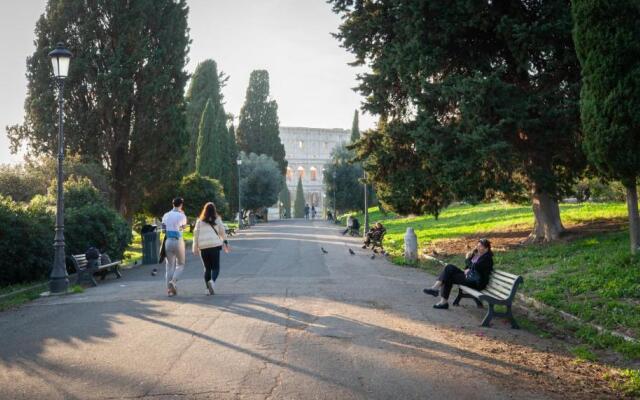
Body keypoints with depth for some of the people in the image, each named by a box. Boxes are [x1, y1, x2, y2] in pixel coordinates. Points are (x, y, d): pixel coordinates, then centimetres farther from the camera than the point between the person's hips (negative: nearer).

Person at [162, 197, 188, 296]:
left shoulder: (166, 216, 6)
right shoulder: (181, 216, -7)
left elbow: (163, 229, 6)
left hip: (168, 241, 4)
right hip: (178, 241, -4)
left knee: (170, 265, 9)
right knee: (180, 264, 11)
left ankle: (170, 289, 5)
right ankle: (173, 280, -14)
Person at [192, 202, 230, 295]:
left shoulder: (200, 221, 8)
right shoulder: (217, 220, 5)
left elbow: (196, 234, 6)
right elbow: (222, 232, 9)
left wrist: (195, 247, 11)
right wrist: (226, 243, 22)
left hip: (203, 247, 2)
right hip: (214, 245, -2)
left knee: (207, 268, 13)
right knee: (215, 267, 1)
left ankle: (209, 289, 10)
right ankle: (212, 281, -27)